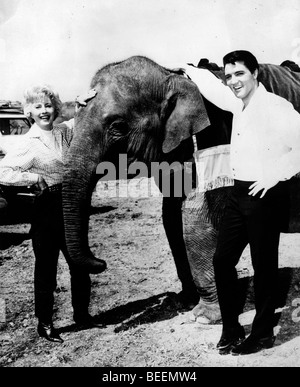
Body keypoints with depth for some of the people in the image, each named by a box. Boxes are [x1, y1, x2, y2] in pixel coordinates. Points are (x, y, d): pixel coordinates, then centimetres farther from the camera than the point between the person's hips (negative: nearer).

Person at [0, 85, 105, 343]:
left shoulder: (64, 131, 5)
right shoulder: (29, 144, -10)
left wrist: (82, 106, -3)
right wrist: (36, 178, -15)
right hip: (46, 208, -6)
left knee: (80, 265, 13)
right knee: (46, 268, 6)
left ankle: (82, 315, 30)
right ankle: (45, 323, 21)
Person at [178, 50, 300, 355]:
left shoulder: (275, 106, -13)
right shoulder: (239, 104, 11)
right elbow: (215, 89, 30)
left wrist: (275, 176, -17)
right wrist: (190, 70, 41)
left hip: (266, 196, -8)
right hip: (239, 193, 8)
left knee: (263, 266, 5)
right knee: (222, 260, 10)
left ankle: (262, 333, 24)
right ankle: (230, 329, 25)